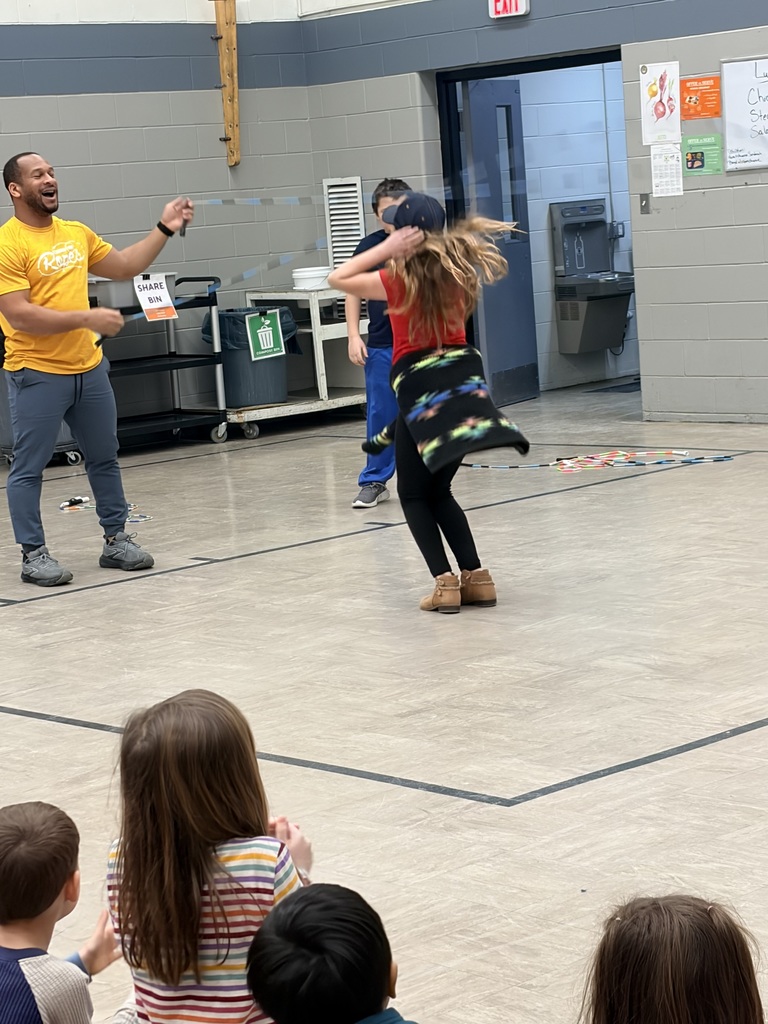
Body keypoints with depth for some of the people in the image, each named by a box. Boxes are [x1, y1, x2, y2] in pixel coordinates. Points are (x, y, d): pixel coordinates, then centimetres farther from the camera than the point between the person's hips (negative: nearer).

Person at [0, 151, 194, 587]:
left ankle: (116, 539, 27)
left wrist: (165, 229, 13)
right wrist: (86, 318, -24)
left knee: (105, 458, 15)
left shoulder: (77, 233, 10)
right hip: (37, 373, -7)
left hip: (89, 367, 7)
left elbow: (125, 266, 22)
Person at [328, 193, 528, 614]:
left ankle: (445, 581, -5)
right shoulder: (458, 271, 3)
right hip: (464, 375, 5)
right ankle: (475, 577, 9)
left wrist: (386, 248, -11)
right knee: (437, 491, 18)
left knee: (414, 494, 10)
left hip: (421, 385, -5)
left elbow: (336, 278, -5)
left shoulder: (400, 281, -12)